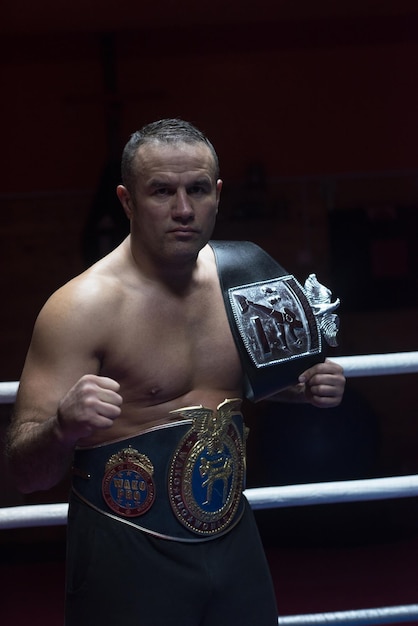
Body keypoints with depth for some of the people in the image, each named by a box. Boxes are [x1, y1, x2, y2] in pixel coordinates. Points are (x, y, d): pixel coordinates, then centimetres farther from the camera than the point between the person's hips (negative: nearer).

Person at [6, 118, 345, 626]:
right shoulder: (83, 307, -19)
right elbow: (25, 472, -21)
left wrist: (304, 386, 1)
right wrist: (64, 427, -42)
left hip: (234, 539, 6)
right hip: (129, 556, -6)